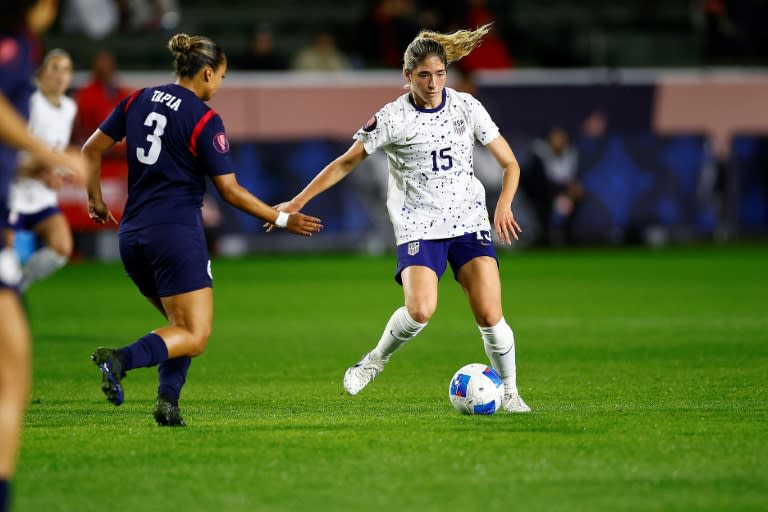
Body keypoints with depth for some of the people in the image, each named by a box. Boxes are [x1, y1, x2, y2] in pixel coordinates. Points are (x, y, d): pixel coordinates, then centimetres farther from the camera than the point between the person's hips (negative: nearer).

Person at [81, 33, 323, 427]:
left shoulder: (138, 100, 9)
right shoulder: (204, 120, -8)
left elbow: (91, 150, 12)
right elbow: (230, 191, -8)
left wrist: (95, 200, 24)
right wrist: (282, 220, 2)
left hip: (132, 234, 7)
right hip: (177, 233, -7)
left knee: (181, 325, 21)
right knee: (195, 336, -4)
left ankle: (167, 399, 0)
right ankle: (121, 358, -29)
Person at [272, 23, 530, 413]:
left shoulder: (466, 108, 0)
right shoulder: (392, 119, -5)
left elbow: (510, 164, 5)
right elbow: (346, 163, 4)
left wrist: (503, 206, -13)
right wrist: (297, 202, 0)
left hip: (468, 222, 2)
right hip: (418, 227, -2)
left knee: (490, 315, -12)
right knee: (420, 310, -26)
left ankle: (510, 394, 9)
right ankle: (377, 359, 4)